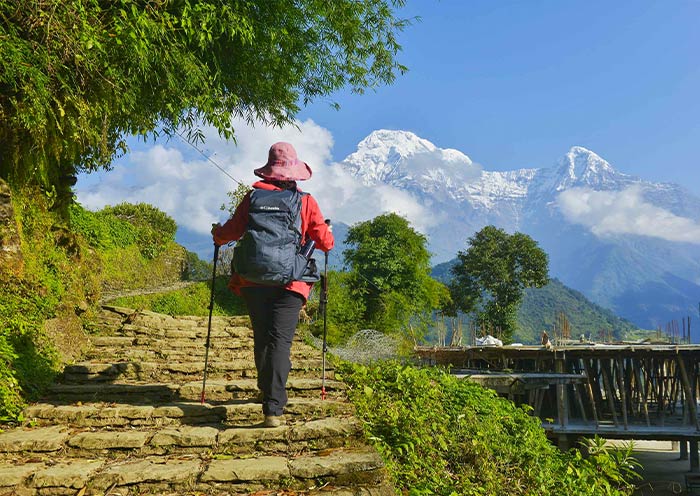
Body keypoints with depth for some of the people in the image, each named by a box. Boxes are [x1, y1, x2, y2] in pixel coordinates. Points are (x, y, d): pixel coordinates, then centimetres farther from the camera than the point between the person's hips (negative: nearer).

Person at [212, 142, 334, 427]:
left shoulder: (253, 196, 3)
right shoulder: (306, 201, 0)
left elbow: (232, 232, 1)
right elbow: (325, 242, 2)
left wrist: (217, 235, 24)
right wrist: (327, 235, 25)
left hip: (253, 280, 2)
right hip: (289, 283, -2)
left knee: (261, 337, 18)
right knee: (279, 341, -5)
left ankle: (268, 390, 37)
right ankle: (273, 409, -14)